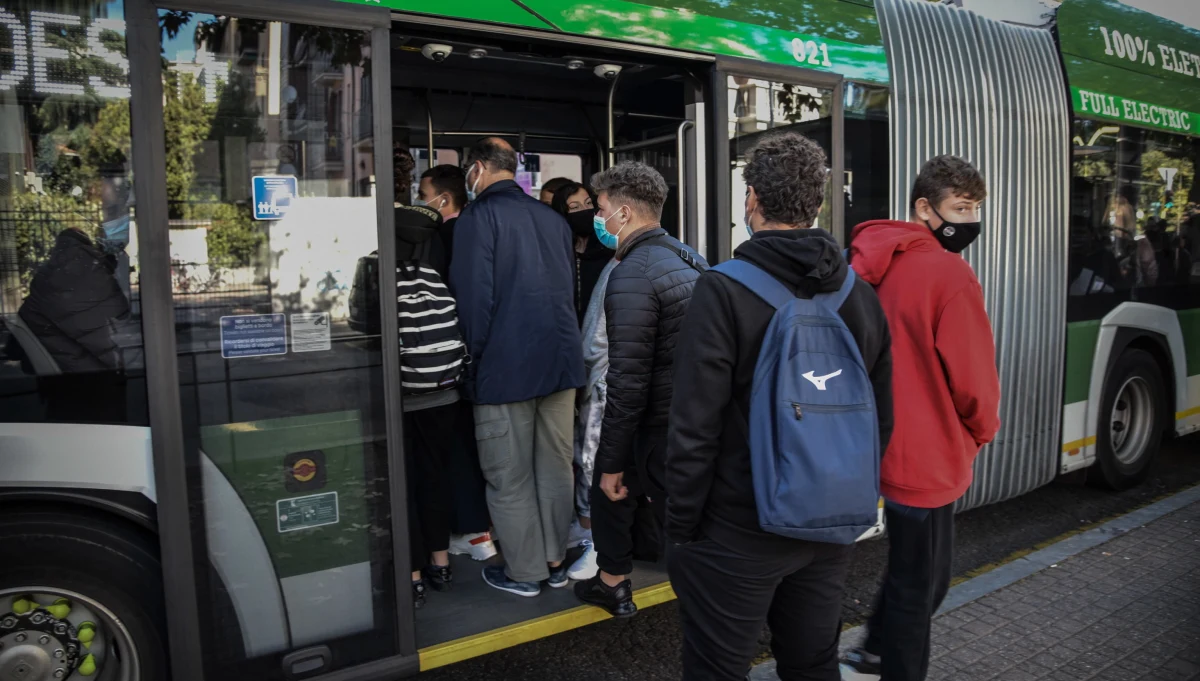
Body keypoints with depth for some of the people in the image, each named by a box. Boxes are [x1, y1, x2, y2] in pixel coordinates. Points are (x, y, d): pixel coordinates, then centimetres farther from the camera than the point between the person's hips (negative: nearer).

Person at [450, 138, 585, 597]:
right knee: (555, 468, 14)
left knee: (509, 479, 7)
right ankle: (555, 561, 25)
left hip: (505, 367, -6)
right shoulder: (553, 218, 10)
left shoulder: (478, 216, -8)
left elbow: (474, 295, -15)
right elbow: (566, 288, 13)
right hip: (560, 360, 6)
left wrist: (474, 357, -4)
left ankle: (524, 572, 18)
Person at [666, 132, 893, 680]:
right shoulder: (860, 293, 1)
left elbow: (695, 429, -18)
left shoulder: (723, 292, -16)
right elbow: (881, 419, 7)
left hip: (736, 532, -5)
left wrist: (681, 527, -7)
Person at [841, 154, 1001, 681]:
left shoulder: (877, 264, 4)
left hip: (891, 445, 9)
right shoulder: (950, 274, -21)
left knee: (912, 568, 28)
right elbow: (973, 378, -16)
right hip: (928, 456, -9)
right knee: (920, 583, 10)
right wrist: (982, 430, 5)